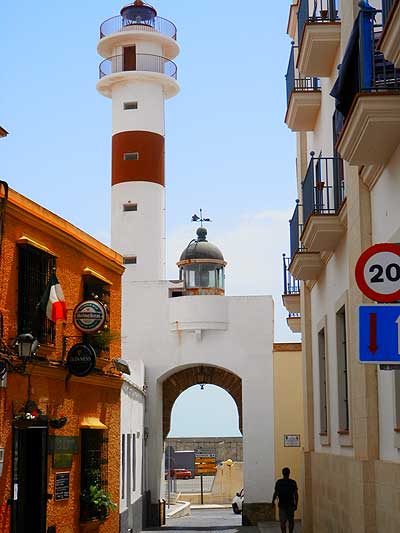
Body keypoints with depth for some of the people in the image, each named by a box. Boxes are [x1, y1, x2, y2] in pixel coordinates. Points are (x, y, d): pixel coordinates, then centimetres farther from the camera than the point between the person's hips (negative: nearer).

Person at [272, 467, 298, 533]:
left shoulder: (278, 482, -4)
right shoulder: (293, 482, -4)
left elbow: (276, 493, -7)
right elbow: (296, 494, -6)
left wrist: (273, 501, 8)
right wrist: (296, 504, 1)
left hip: (282, 504, -1)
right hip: (290, 504, 1)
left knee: (282, 521, -1)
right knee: (291, 521, 15)